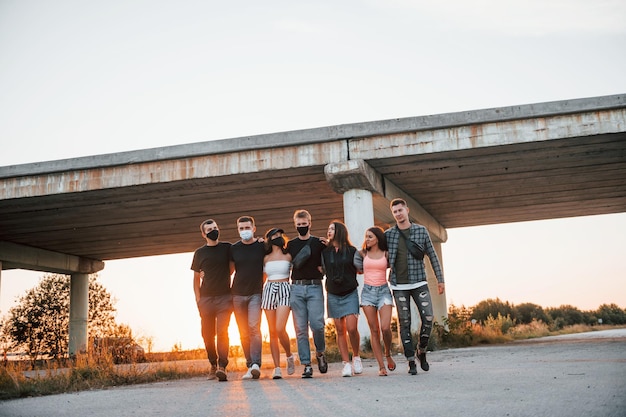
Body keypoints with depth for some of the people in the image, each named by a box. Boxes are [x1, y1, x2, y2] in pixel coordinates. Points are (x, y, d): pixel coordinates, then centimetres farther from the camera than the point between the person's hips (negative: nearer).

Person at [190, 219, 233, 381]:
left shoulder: (227, 248, 6)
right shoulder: (199, 253, 8)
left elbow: (232, 267, 20)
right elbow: (196, 278, 10)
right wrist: (198, 299, 3)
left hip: (224, 297, -1)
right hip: (206, 298, 1)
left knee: (222, 331, -12)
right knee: (207, 333, 3)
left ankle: (222, 366, -14)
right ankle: (213, 365, 18)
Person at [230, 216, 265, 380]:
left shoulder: (262, 246, 1)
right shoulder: (233, 249, 6)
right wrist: (228, 288, 8)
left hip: (256, 294, -3)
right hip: (238, 294, 3)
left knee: (254, 327, -17)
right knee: (244, 333, 3)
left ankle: (256, 365, -21)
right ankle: (250, 366, 9)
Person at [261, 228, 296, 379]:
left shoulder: (288, 256, 7)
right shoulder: (265, 258, 11)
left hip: (284, 291, -2)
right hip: (269, 291, 2)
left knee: (280, 329, -17)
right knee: (272, 331, 0)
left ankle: (289, 356, 10)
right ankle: (277, 368, 4)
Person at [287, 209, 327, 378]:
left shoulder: (319, 243, 8)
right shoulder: (291, 245, 14)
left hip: (314, 288, -2)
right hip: (296, 288, 2)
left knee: (317, 324, -13)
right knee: (300, 328, -1)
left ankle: (320, 353, 14)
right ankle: (306, 365, 4)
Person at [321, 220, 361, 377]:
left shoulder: (351, 250, 0)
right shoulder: (325, 251, 5)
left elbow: (359, 269, 9)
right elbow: (322, 270, 10)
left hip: (350, 293, -2)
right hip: (333, 295, 2)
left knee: (352, 328, -12)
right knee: (340, 330, 2)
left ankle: (356, 357, 11)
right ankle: (346, 363, 7)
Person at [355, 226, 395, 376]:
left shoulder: (386, 254, 5)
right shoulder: (362, 254, 9)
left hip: (383, 290, -1)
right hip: (368, 291, 1)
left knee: (385, 327, -16)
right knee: (374, 330, -2)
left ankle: (388, 354, 12)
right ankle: (381, 366, 1)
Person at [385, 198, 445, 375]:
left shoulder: (421, 231, 4)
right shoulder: (388, 235, 3)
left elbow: (432, 256, 8)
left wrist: (440, 279, 6)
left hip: (419, 283, 0)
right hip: (399, 286, 0)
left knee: (428, 319, -7)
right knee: (405, 323, 0)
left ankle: (421, 351, 17)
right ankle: (411, 361, 7)